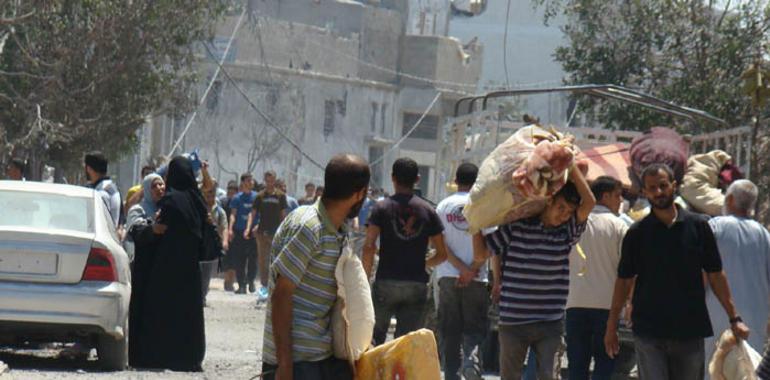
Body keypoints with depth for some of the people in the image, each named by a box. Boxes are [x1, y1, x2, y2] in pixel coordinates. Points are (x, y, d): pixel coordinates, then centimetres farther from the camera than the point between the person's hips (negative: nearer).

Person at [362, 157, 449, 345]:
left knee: (376, 337, 9)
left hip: (386, 282, -2)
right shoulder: (427, 210, 5)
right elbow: (442, 254, 5)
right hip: (417, 285, 2)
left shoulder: (382, 208, -2)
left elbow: (369, 247, -12)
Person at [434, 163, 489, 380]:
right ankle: (471, 360, -22)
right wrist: (472, 270, -5)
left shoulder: (444, 206, 4)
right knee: (474, 328, 3)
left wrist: (461, 268, -7)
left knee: (449, 330, 8)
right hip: (477, 279, -2)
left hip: (448, 276, 2)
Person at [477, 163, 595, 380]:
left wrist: (571, 166, -11)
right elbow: (481, 249, 6)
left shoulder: (567, 231, 1)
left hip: (550, 323, 0)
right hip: (513, 321, 0)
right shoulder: (515, 227, -3)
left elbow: (589, 202, -13)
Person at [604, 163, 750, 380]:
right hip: (648, 332, -1)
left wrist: (734, 318, 3)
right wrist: (611, 326, 3)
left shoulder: (698, 226, 3)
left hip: (690, 330, 1)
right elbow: (624, 281, 6)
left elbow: (715, 276, 7)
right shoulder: (638, 233, 2)